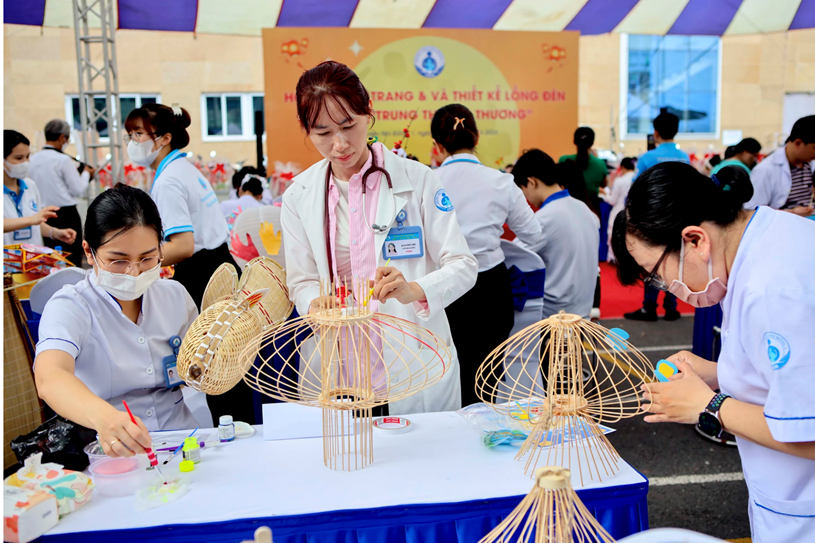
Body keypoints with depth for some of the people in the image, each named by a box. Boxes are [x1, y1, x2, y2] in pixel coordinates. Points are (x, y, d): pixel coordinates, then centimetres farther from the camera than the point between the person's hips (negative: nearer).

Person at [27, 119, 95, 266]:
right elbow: (79, 190, -7)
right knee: (72, 259, 1)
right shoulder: (63, 160, -11)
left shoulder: (32, 159, 5)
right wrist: (86, 173, 11)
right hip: (66, 214, -6)